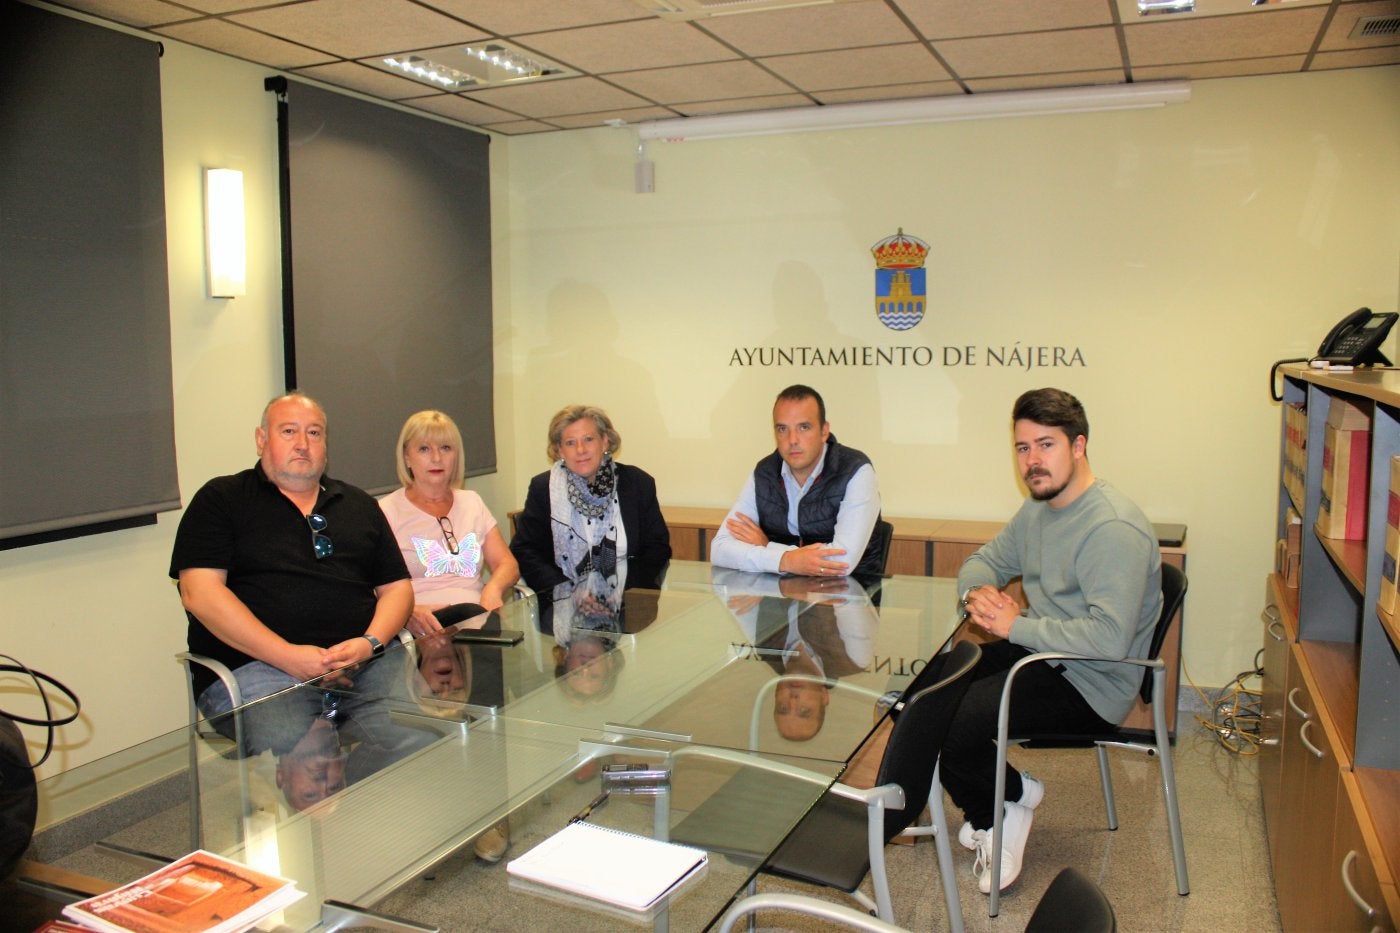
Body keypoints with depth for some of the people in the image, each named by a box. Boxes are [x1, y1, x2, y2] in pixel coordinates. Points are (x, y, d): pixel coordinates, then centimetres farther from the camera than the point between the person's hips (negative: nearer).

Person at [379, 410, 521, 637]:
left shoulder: (472, 502, 21)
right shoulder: (387, 512, 5)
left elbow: (507, 564, 16)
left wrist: (493, 589, -8)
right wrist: (409, 612, -24)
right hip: (426, 628, -3)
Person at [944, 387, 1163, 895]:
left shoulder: (1114, 528, -23)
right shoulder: (1038, 509, 9)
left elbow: (1109, 638, -32)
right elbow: (984, 560, 19)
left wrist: (1015, 625, -23)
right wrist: (978, 592, -7)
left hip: (1088, 685, -10)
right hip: (1036, 653, 10)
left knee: (946, 726, -22)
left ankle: (1015, 795, 11)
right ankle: (990, 817, 15)